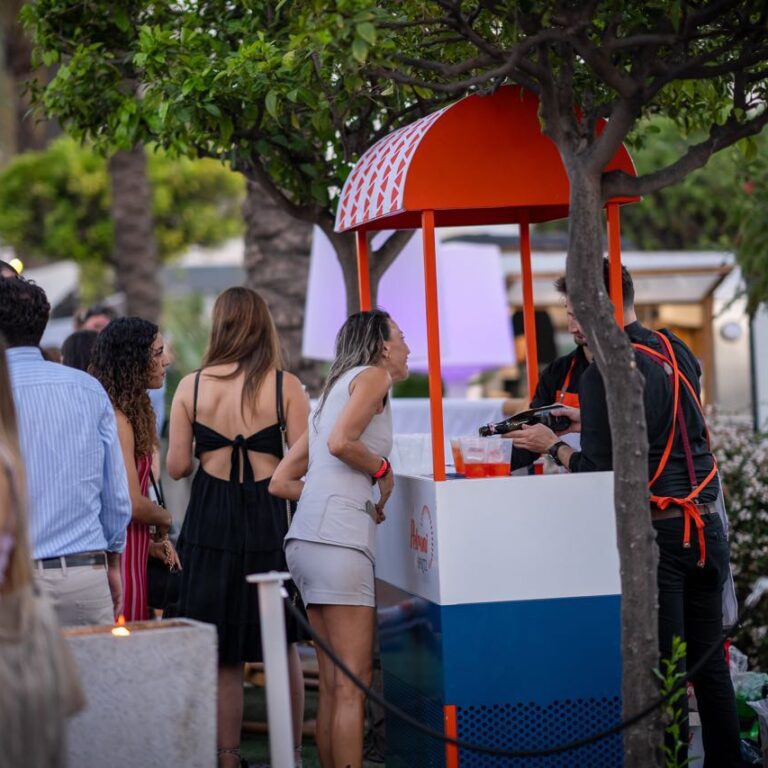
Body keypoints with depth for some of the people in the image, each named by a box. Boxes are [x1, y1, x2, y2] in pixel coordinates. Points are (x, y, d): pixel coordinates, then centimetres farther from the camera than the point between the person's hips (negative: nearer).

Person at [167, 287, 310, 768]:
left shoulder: (191, 387, -2)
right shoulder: (285, 386, -6)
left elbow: (177, 467, 0)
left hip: (210, 523, 1)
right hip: (269, 519, -1)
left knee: (222, 654, 9)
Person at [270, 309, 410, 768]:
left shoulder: (337, 389, 25)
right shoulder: (372, 375, 2)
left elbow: (281, 482, 22)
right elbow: (341, 442, -18)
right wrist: (383, 471, -1)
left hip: (307, 539, 9)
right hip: (338, 538, -9)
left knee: (333, 684, 10)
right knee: (353, 682, -10)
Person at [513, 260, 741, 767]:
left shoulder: (605, 374, -14)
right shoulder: (678, 352, 9)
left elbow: (598, 473, -14)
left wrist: (552, 446, 2)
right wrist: (586, 420, 25)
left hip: (657, 532, -7)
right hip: (707, 524, 7)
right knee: (709, 660, 13)